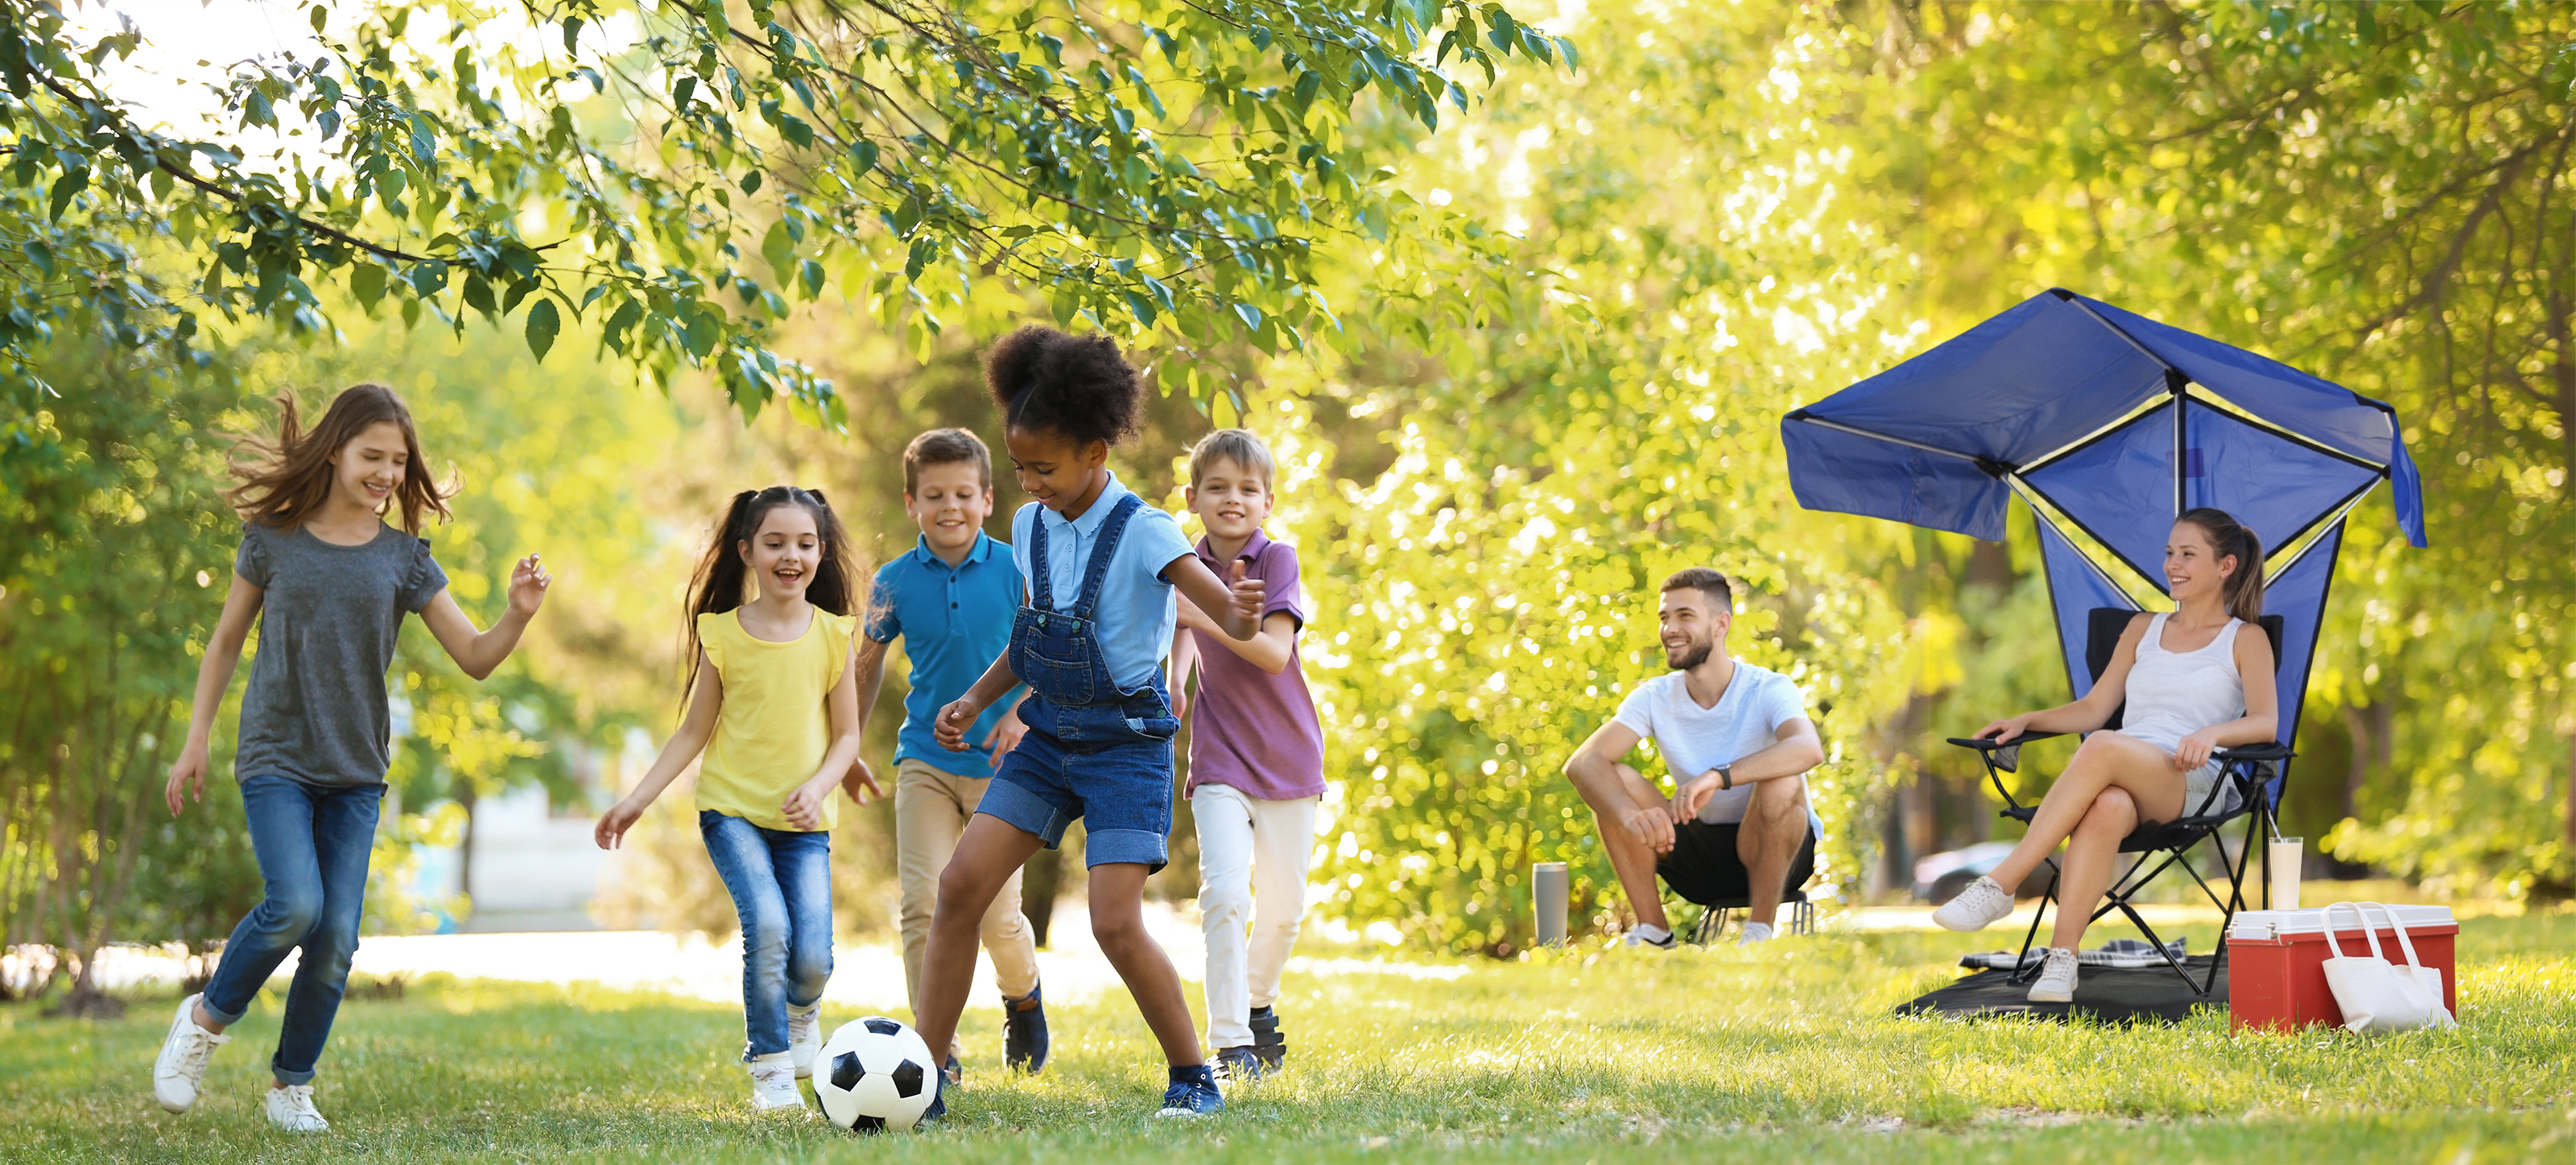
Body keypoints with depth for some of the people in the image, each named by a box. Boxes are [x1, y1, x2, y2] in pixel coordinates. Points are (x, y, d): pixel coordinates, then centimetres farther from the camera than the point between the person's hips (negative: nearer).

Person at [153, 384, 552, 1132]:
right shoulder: (273, 539, 0)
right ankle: (207, 1019, 2)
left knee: (336, 938, -3)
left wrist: (519, 615, -20)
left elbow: (476, 658, 0)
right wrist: (196, 741, 7)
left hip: (355, 774, 2)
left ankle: (292, 1083, 16)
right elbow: (227, 642, 10)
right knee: (293, 905, -22)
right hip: (276, 760, -2)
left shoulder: (404, 559, 3)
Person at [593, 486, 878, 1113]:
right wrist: (637, 800, 0)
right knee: (768, 926, -24)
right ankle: (770, 1069, -6)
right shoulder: (723, 632, -2)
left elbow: (846, 735, 3)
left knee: (811, 957, -12)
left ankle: (802, 1014, 26)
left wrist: (818, 785, -17)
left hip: (805, 820, 1)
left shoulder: (832, 635, -1)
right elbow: (694, 731, 5)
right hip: (732, 808, -1)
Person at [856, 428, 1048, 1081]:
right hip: (925, 760, 1)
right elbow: (868, 662, 14)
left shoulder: (1015, 571, -6)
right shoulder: (896, 582, -1)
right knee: (922, 903, -12)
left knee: (997, 915, 0)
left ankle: (1023, 998, 34)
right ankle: (938, 1053, -4)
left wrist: (1022, 713, -15)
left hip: (999, 764, -1)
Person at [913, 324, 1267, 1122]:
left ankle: (1194, 1079, 5)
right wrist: (976, 700, 7)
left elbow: (1234, 620, -27)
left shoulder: (1143, 533, -17)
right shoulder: (1030, 527, 3)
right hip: (1049, 737, 6)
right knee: (960, 885, -5)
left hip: (1127, 746, -6)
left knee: (1116, 924, -14)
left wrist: (1241, 613, -51)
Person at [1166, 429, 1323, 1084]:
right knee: (1225, 892, -17)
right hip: (1219, 759, 1)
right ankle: (1231, 1043, -15)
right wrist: (1175, 682, 6)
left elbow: (1275, 653, -22)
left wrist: (1206, 616, -31)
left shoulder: (1277, 560, -9)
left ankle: (1258, 1002, 37)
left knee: (1282, 907, 9)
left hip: (1287, 758, -1)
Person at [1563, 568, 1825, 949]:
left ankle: (1760, 930, -21)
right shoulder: (1654, 697, -4)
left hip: (1773, 855, -3)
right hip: (1697, 859, 3)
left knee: (1781, 782, -34)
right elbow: (1582, 763, -19)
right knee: (1612, 783, -17)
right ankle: (1653, 931, -13)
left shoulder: (1767, 689, -15)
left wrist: (1718, 775, -54)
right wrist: (1631, 815, -41)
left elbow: (1809, 748, -39)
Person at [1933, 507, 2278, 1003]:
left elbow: (2265, 721, -3)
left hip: (2193, 784, -3)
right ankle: (2061, 957, -49)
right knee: (2107, 808, -39)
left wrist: (2212, 732, -24)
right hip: (2120, 778, 3)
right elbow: (2094, 708, 24)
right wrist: (2027, 720, 7)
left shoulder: (2246, 641, 13)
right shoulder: (2143, 629, 27)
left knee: (2104, 748, -39)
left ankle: (1998, 886, -40)